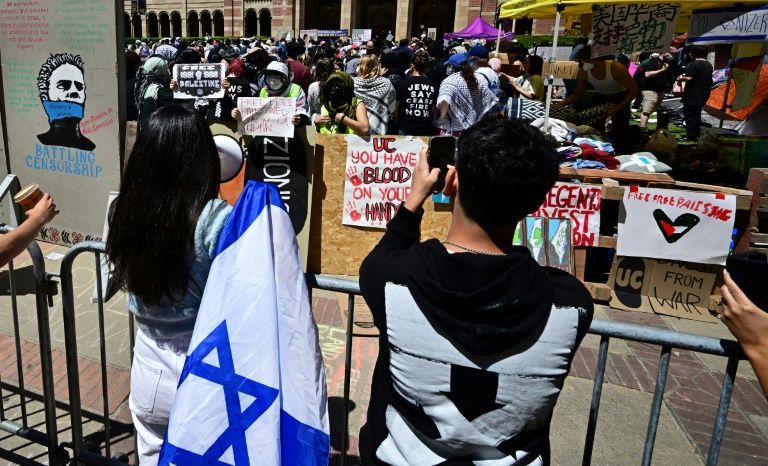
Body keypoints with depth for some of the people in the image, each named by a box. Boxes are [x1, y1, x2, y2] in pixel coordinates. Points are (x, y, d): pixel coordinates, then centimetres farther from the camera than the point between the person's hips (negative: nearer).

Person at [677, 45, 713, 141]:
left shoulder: (694, 64, -15)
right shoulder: (709, 65, 12)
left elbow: (689, 78, -25)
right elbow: (708, 80, 21)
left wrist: (681, 78, -7)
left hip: (691, 96, -8)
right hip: (702, 96, 8)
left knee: (689, 115, -2)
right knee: (696, 115, 18)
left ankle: (690, 136, -3)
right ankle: (696, 135, 24)